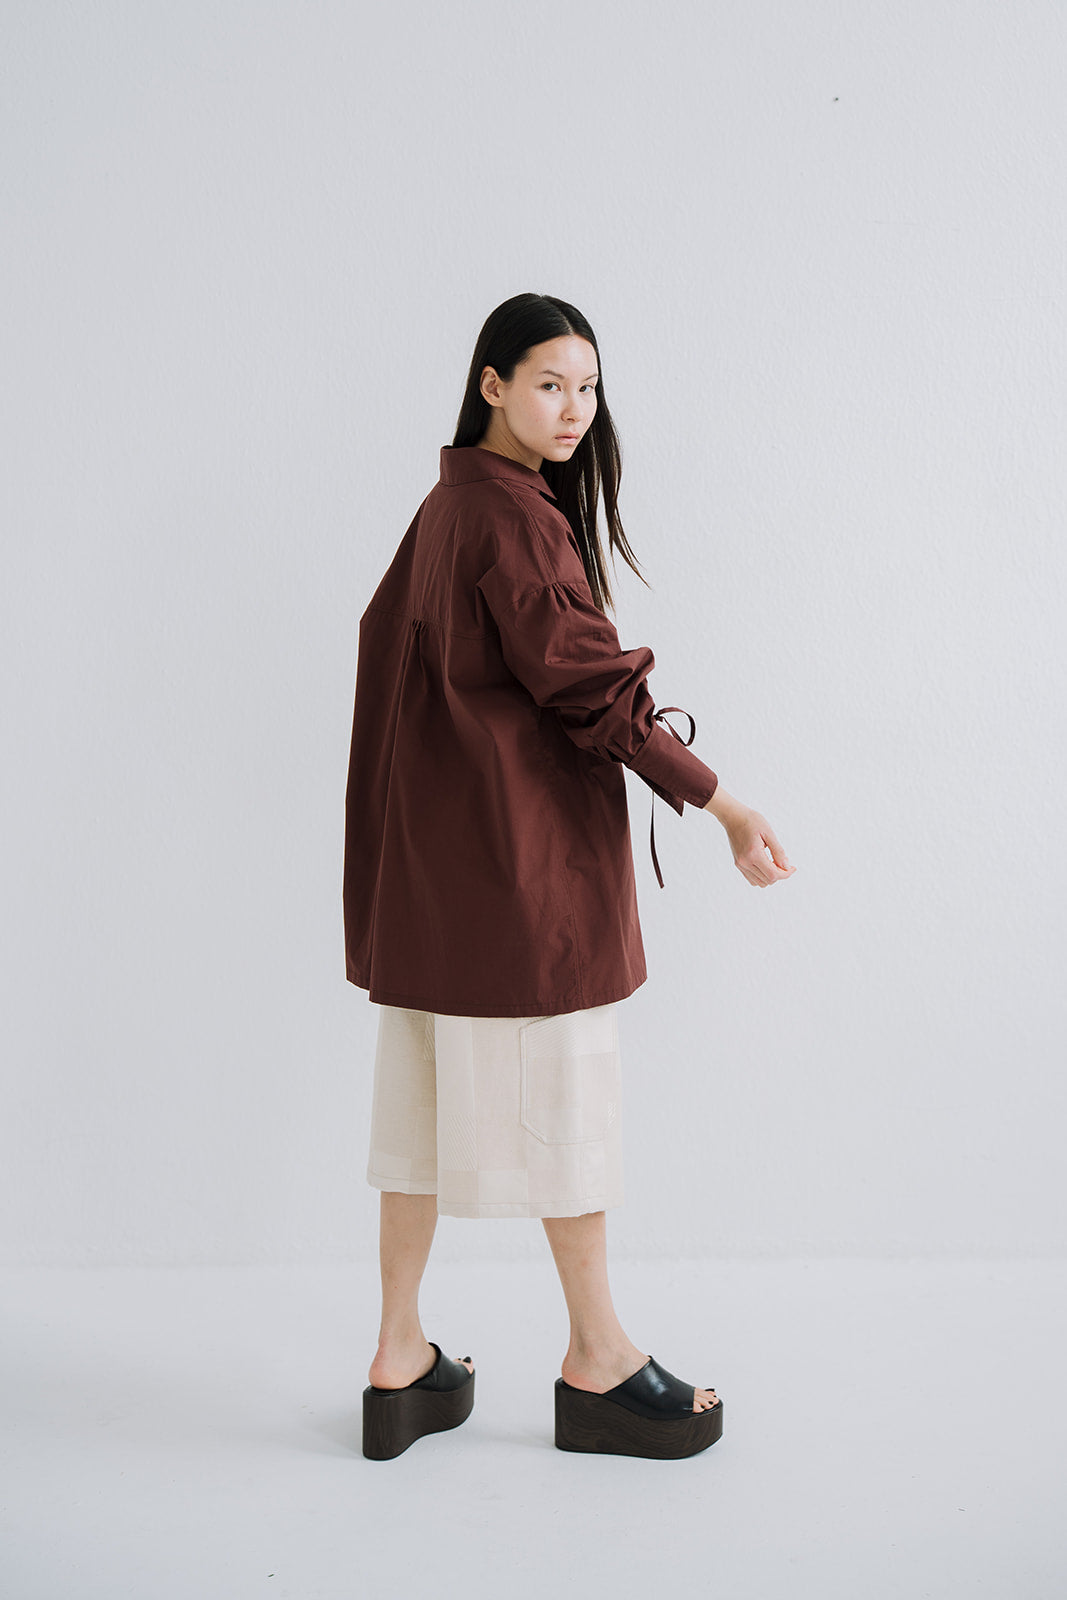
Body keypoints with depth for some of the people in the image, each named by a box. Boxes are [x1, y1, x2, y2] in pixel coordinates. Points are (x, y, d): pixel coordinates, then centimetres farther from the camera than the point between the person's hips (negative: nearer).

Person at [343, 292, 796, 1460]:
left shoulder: (445, 507, 14)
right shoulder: (513, 517, -15)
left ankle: (401, 1364, 19)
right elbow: (585, 681, -21)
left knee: (429, 1091, 11)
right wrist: (724, 805, -20)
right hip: (523, 840, -10)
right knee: (559, 1091, 1)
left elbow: (387, 642, 20)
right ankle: (596, 1363, 16)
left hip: (434, 847, 10)